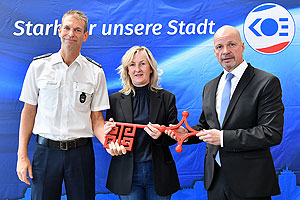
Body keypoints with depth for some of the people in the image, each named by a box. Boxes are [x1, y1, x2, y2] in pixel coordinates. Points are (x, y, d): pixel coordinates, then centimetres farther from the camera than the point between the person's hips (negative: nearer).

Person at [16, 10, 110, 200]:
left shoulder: (96, 72, 2)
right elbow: (29, 111, 5)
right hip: (46, 149, 0)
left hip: (81, 151, 0)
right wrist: (22, 155, 1)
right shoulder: (39, 66, 3)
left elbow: (96, 117, 4)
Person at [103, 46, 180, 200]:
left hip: (158, 174, 0)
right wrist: (107, 131, -14)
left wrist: (161, 136, -18)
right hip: (127, 175, 0)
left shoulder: (167, 98, 3)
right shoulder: (115, 99, 4)